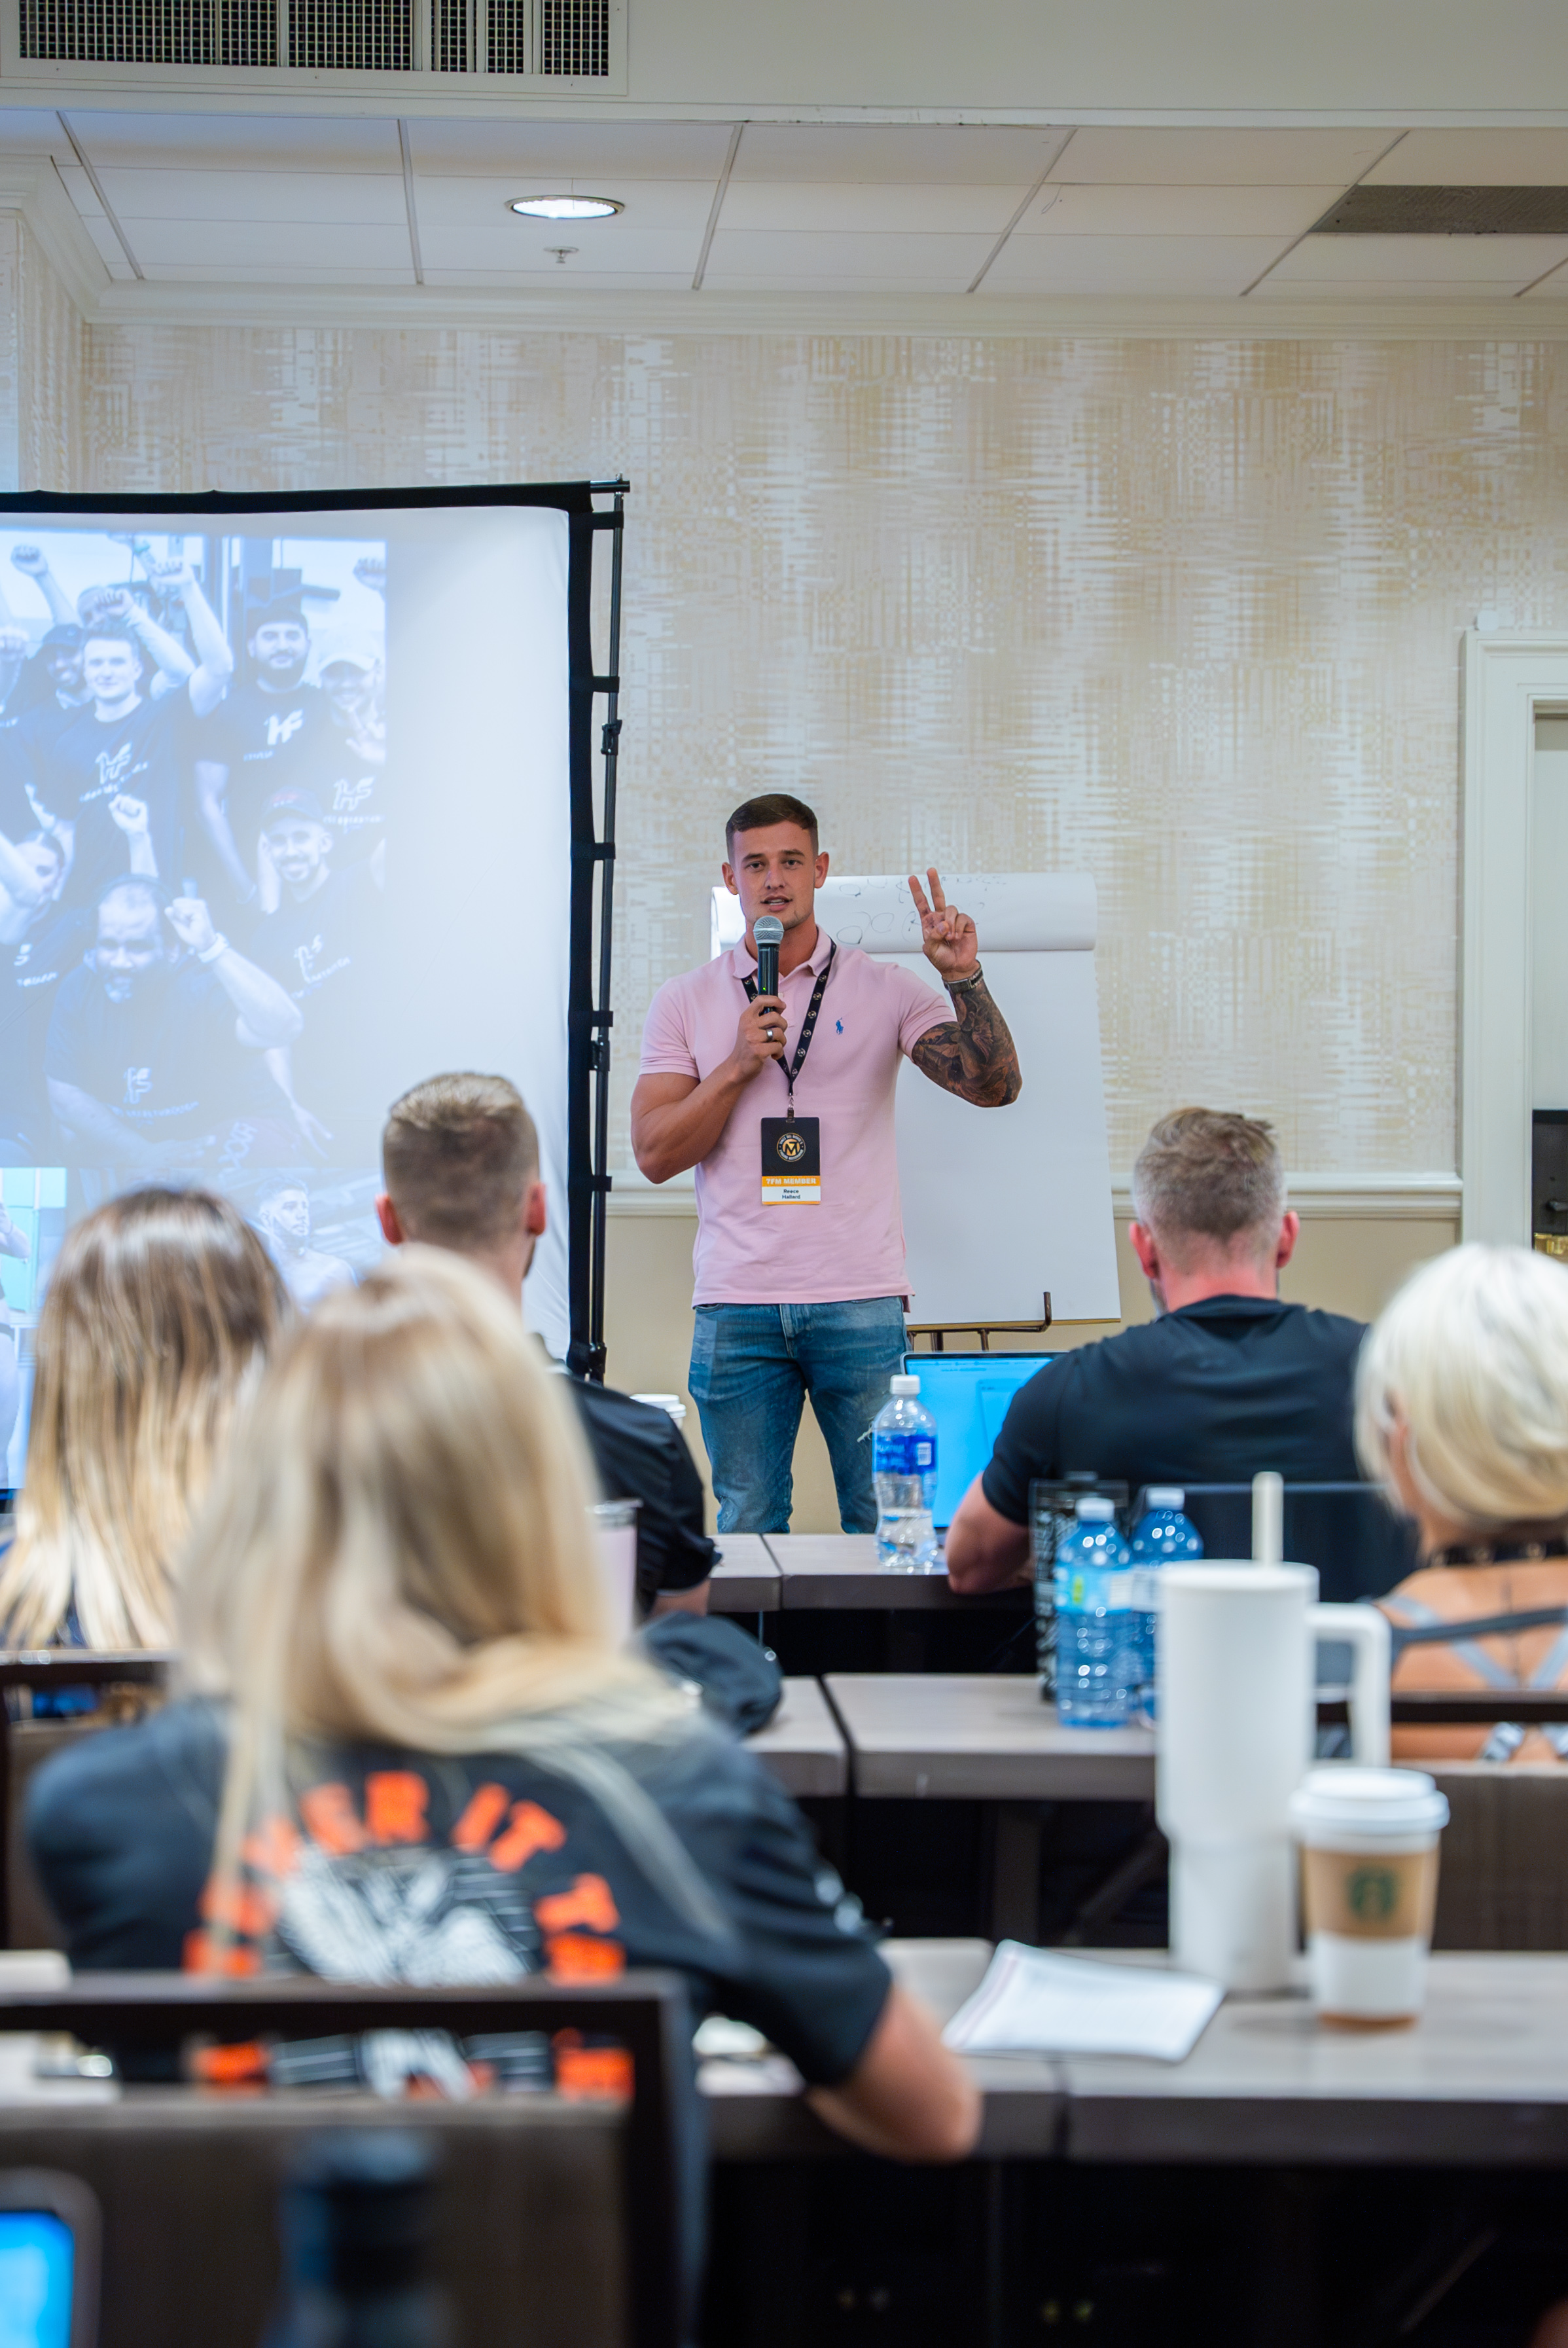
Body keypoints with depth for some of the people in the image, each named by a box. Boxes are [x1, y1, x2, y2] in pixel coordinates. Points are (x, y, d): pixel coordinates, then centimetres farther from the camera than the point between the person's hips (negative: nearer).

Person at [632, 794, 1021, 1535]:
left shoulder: (884, 991, 6)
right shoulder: (685, 1002, 9)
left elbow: (994, 1086, -3)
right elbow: (655, 1154, 1)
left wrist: (964, 979, -15)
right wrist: (739, 1065, -9)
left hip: (861, 1304, -1)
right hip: (736, 1307, 1)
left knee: (885, 1523, 0)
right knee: (747, 1527, 5)